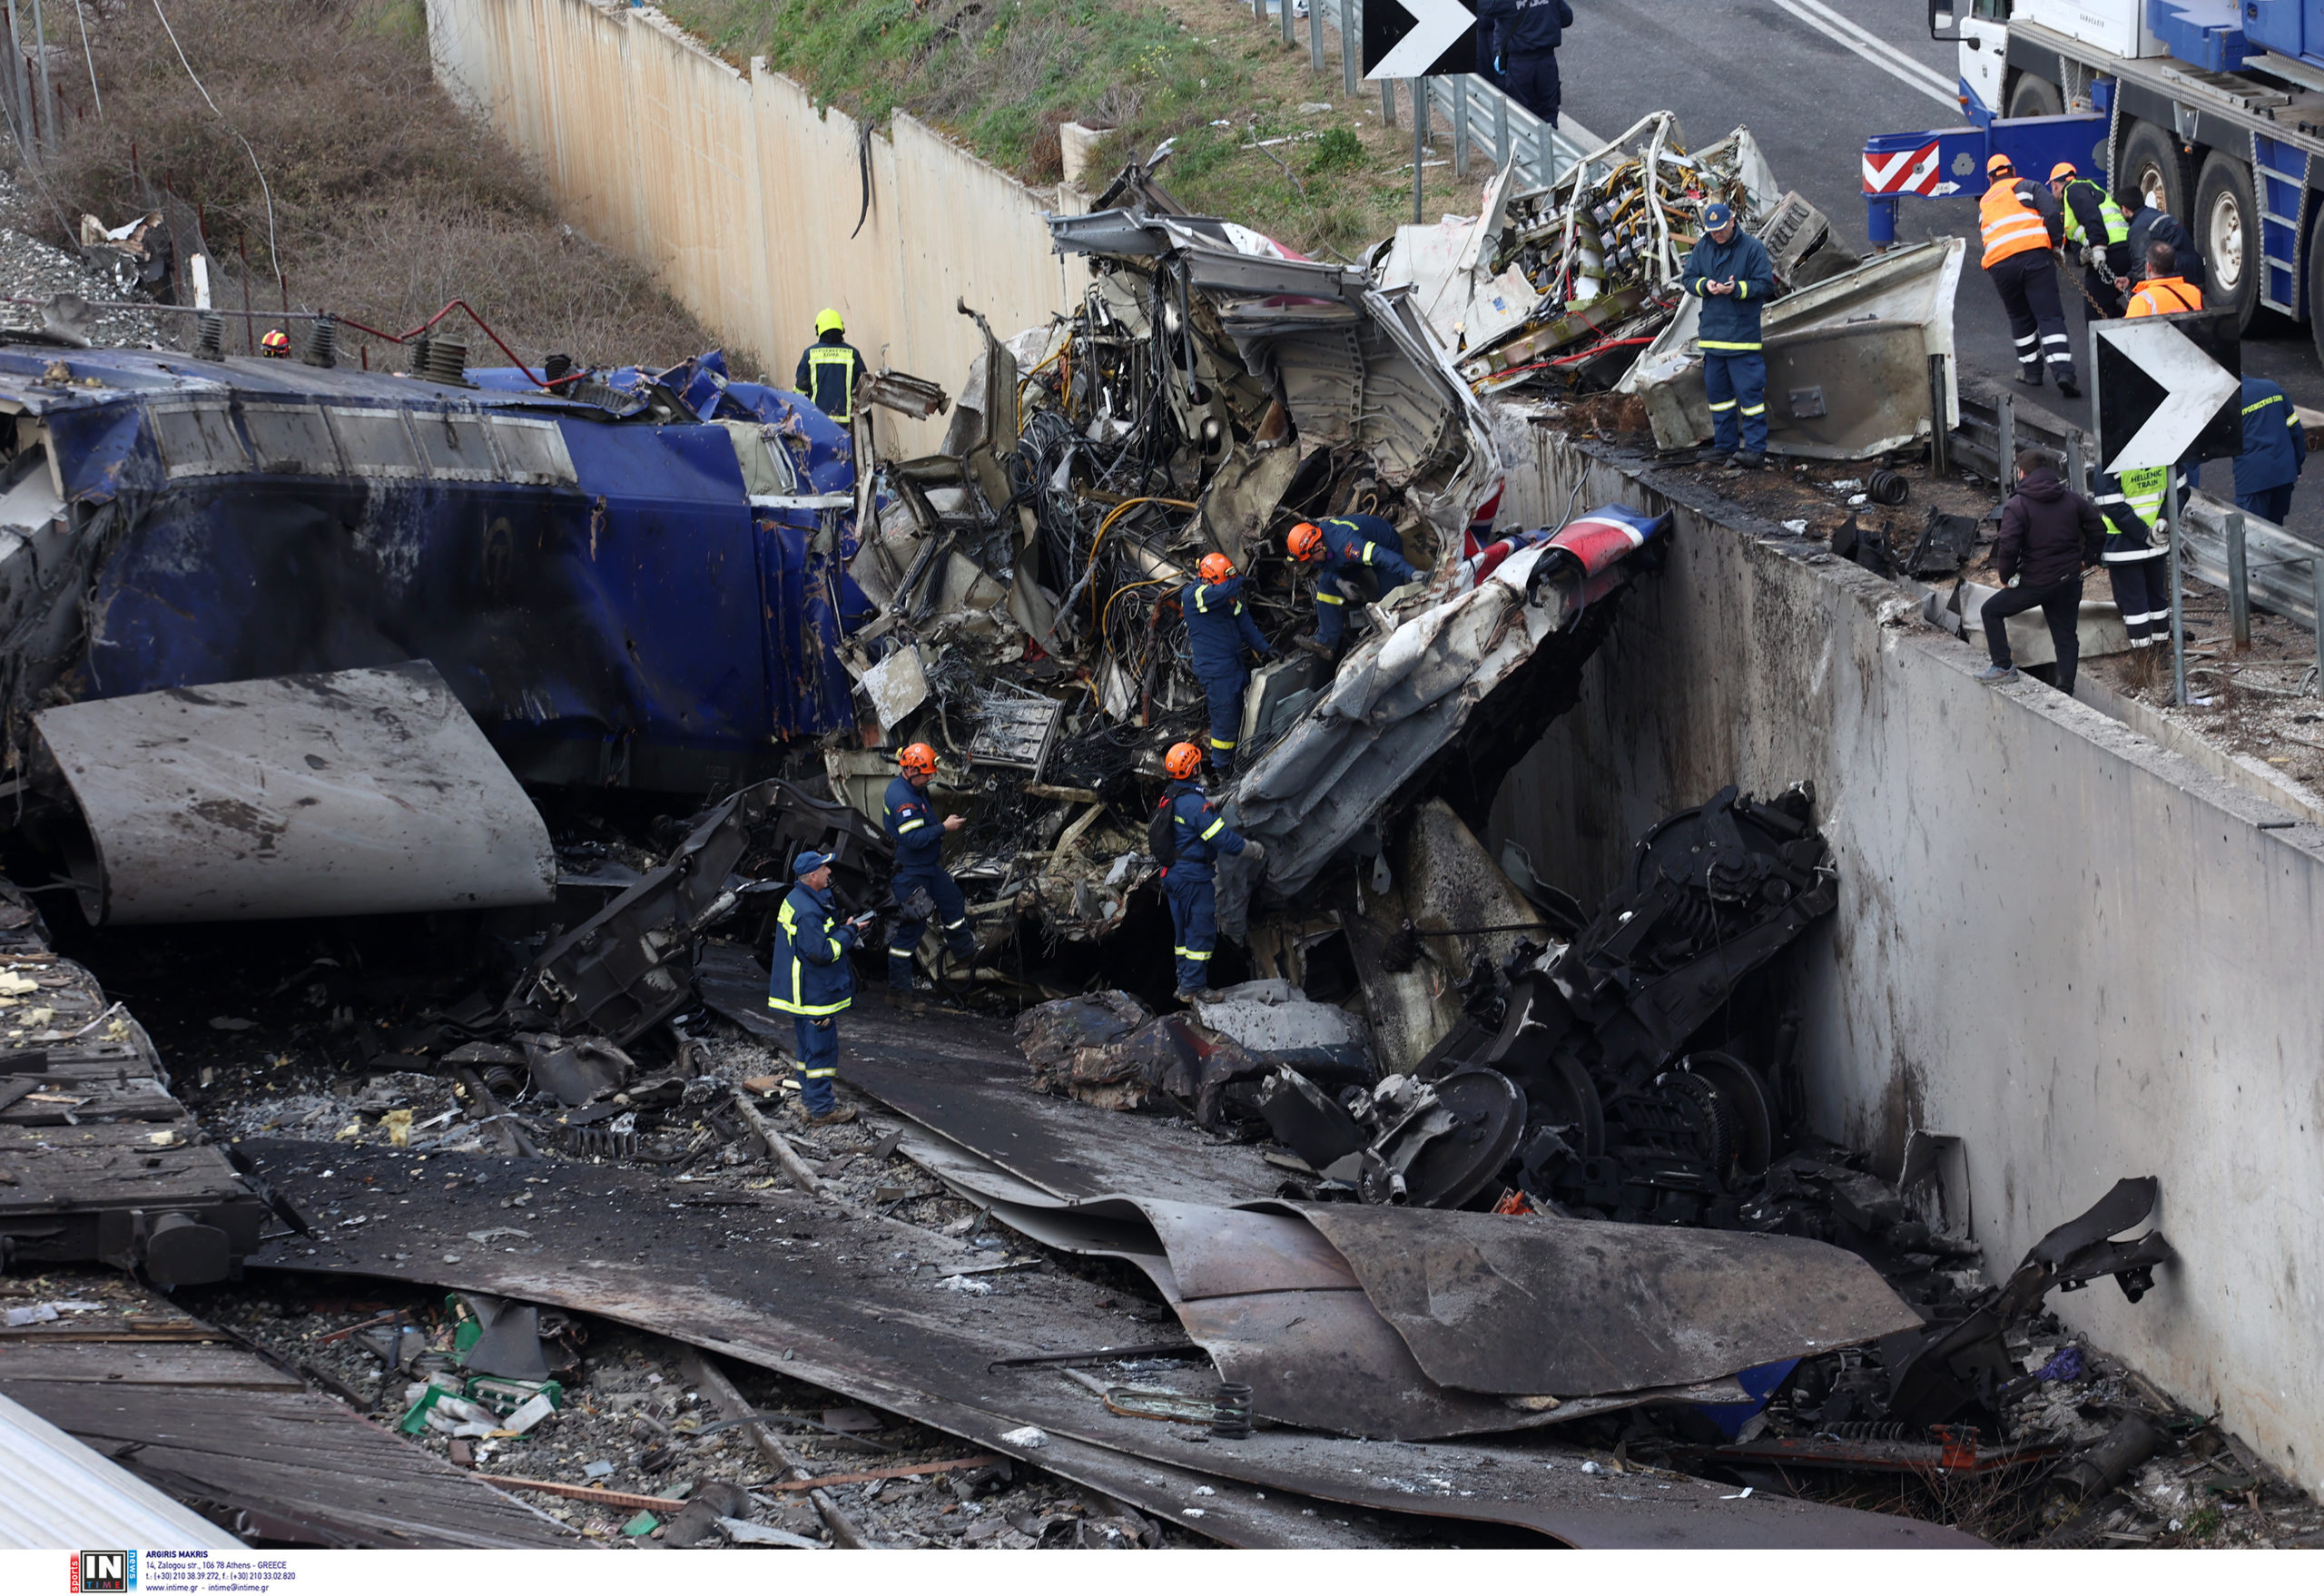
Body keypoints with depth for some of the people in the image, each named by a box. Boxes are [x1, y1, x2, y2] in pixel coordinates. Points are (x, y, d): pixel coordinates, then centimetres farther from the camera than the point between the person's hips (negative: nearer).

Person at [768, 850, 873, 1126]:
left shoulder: (796, 899, 9)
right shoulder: (808, 911, -25)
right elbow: (822, 952, -26)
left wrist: (843, 928, 9)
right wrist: (849, 932, -15)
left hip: (801, 992, 11)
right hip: (813, 995, -11)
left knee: (810, 1046, 19)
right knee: (821, 1047, -4)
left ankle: (810, 1100, 29)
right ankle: (821, 1109, 1)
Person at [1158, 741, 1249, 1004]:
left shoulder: (1170, 797, 6)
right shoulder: (1194, 803, -23)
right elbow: (1221, 837, -22)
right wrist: (1247, 847, -8)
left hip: (1174, 874, 9)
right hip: (1195, 877, -9)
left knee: (1184, 931, 17)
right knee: (1202, 931, -2)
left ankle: (1185, 982, 24)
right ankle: (1194, 987, -2)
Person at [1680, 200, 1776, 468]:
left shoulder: (1752, 247, -6)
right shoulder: (1702, 248, 8)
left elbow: (1766, 284, -6)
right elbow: (1688, 278, 11)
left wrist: (1737, 288, -20)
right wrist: (1705, 285, -10)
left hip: (1743, 333, -5)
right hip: (1712, 332, 5)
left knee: (1749, 392, -7)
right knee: (1718, 391, 10)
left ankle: (1755, 449, -6)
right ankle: (1727, 446, 19)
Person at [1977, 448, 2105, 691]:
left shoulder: (2017, 506, -13)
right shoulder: (2072, 499, 4)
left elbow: (2008, 547, -20)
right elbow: (2097, 530, 7)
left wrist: (2005, 575, -3)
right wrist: (2083, 559, 19)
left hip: (2035, 582, -5)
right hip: (2070, 580, 5)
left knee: (1992, 611, 14)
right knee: (2066, 635, 13)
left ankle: (2003, 666, 13)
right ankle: (2066, 689, 11)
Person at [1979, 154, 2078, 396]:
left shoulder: (1984, 204, 27)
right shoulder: (2027, 188, 13)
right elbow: (2052, 213, -2)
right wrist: (2057, 243, 9)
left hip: (1999, 265, 3)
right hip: (2034, 255, -3)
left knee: (2020, 317, 23)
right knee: (2050, 316, -4)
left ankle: (2031, 370, 28)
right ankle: (2063, 372, -18)